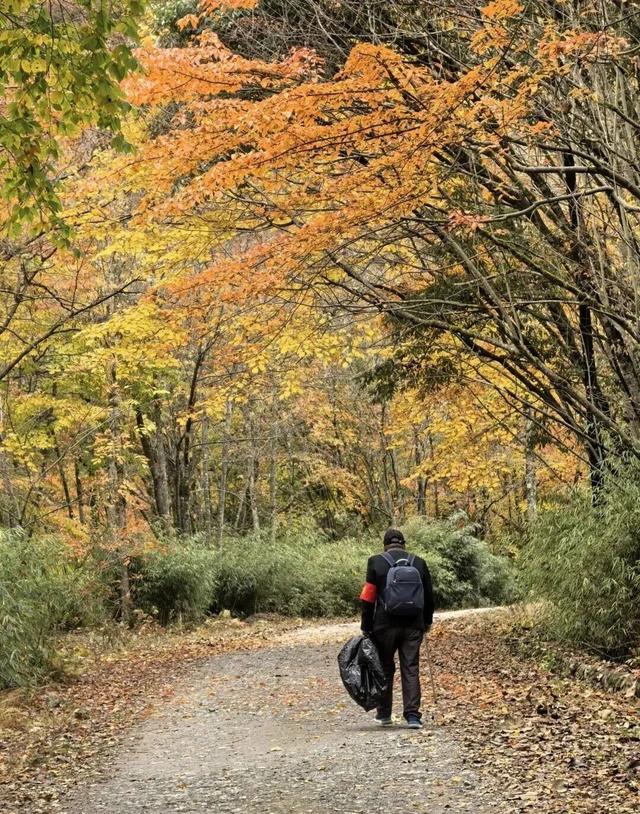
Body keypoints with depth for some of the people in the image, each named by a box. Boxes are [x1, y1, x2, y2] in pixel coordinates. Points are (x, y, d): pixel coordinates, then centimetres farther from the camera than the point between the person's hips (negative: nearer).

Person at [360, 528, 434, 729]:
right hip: (413, 626, 2)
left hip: (385, 625, -1)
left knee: (385, 669, 12)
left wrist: (366, 628, 1)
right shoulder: (419, 563, 6)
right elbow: (429, 595, 12)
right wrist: (427, 621, 24)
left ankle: (384, 714, 19)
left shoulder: (376, 562, -2)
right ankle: (412, 715, -3)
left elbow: (368, 598, -4)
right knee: (411, 669, 4)